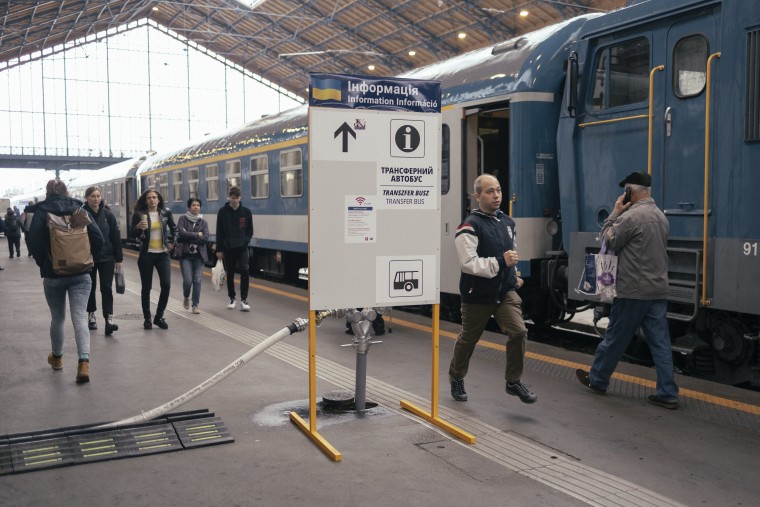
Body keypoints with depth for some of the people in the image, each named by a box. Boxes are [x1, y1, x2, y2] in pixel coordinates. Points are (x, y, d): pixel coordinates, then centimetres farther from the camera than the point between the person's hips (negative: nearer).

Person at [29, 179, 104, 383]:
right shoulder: (79, 209, 4)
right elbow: (97, 238, -2)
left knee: (57, 318, 16)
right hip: (80, 273, 1)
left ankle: (57, 357, 34)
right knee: (80, 317, -5)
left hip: (53, 274, 0)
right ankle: (84, 362, -21)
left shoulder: (42, 211, -2)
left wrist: (43, 263, 2)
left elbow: (34, 240, -12)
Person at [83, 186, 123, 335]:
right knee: (90, 288, 12)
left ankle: (109, 319, -8)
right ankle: (91, 316, 27)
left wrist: (118, 258, 0)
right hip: (87, 258, 0)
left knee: (106, 288, -5)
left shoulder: (108, 214, -1)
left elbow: (116, 236, 1)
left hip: (107, 257, 0)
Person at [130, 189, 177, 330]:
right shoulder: (139, 214, -4)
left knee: (166, 285, -8)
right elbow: (132, 234, -6)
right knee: (146, 287, 4)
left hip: (163, 254, 2)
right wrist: (138, 227, -24)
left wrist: (172, 242, 16)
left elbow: (173, 228, 20)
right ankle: (147, 318, 16)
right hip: (146, 255, -2)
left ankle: (159, 317, 8)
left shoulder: (166, 213, 3)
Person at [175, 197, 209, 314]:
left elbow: (205, 238, -7)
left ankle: (195, 305, 9)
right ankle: (186, 298, 23)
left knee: (197, 280, -2)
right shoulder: (183, 219, 1)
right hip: (185, 254, -2)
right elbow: (181, 233, -14)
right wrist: (197, 235, -10)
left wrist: (189, 237, -12)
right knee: (188, 280, -8)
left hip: (199, 254, 2)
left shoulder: (203, 222, 7)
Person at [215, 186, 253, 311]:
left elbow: (250, 230, 7)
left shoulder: (246, 212, 1)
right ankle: (232, 299, 22)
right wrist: (219, 249, -2)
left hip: (242, 248, 0)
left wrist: (245, 241, -12)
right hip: (227, 249, 0)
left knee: (244, 272, -12)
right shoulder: (223, 212, -1)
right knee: (230, 274, 9)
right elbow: (219, 232, 1)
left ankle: (244, 300, -8)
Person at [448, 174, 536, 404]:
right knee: (467, 340, 13)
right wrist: (500, 262, -28)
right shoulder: (470, 226, -17)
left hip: (505, 292, 5)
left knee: (519, 332, -12)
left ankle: (514, 382, 6)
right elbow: (468, 263, -26)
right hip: (477, 296, -5)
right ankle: (456, 377, 39)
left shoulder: (507, 221, 7)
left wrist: (514, 275, 18)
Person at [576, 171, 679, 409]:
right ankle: (668, 393, 6)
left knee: (615, 337, 8)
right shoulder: (661, 216, 11)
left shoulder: (631, 216, -16)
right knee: (660, 342, 5)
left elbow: (608, 241, -5)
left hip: (633, 291, -7)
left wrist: (615, 212, 2)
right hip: (658, 290, 7)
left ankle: (597, 379, 23)